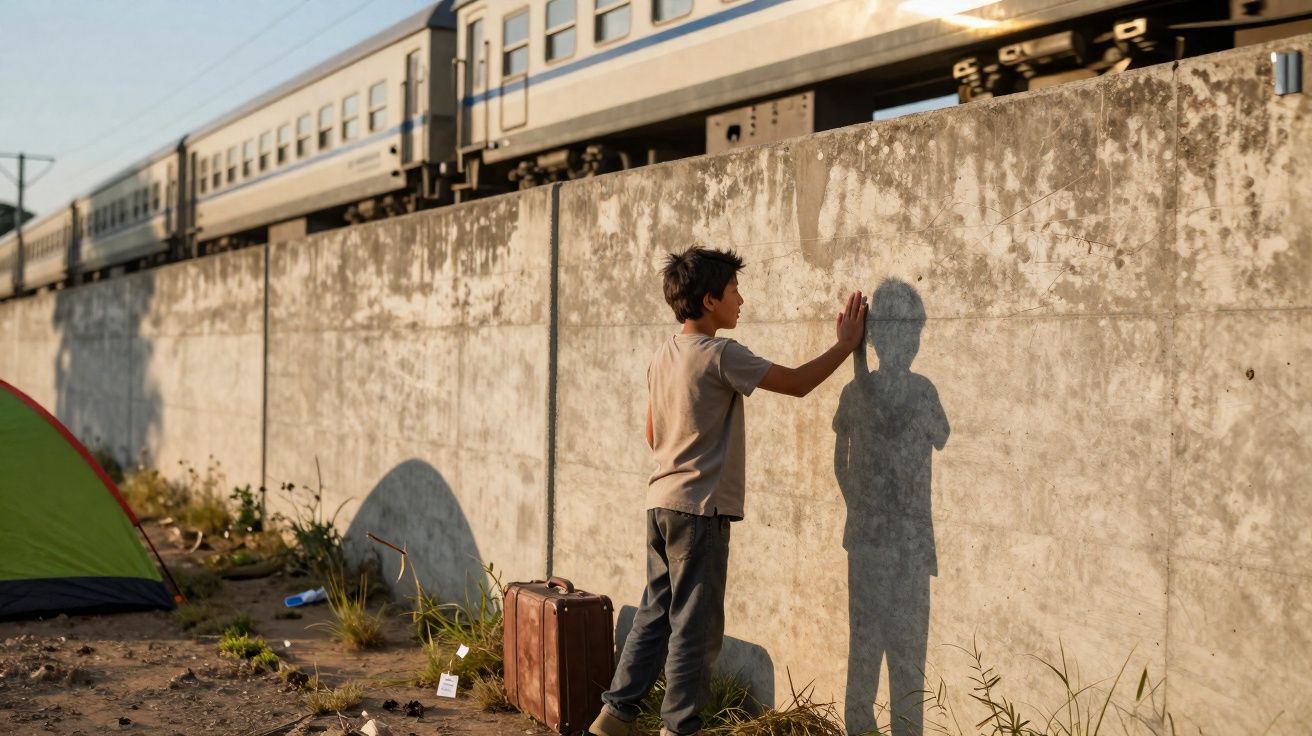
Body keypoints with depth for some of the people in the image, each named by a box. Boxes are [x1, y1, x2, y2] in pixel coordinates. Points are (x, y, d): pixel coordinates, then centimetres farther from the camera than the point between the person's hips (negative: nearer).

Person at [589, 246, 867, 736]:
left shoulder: (664, 355, 10)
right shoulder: (719, 355, -14)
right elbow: (797, 383, -9)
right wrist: (845, 345, 2)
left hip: (661, 502, 8)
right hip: (700, 509, -8)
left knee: (655, 614, 15)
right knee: (695, 627, 1)